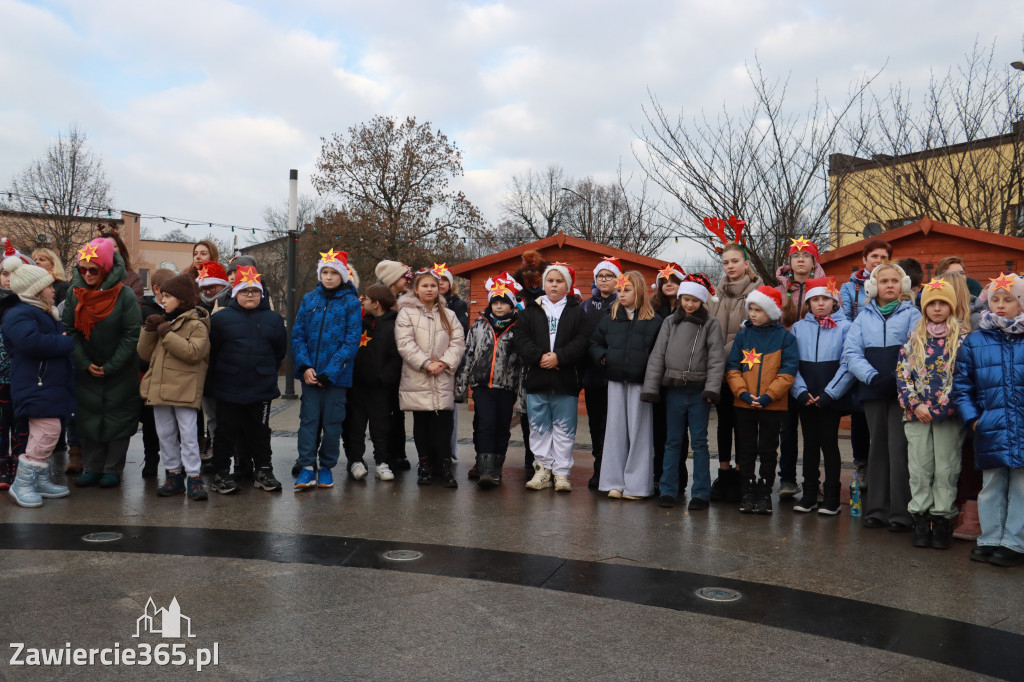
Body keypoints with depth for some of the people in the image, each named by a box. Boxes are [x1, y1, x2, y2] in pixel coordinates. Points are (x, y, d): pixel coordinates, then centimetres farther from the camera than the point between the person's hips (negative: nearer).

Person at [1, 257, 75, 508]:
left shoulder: (42, 313, 20)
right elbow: (32, 342, -32)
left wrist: (64, 339, 9)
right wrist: (67, 342, -19)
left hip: (49, 385, 11)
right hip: (36, 386, -11)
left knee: (44, 433, 14)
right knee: (48, 430, -16)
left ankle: (40, 480, 22)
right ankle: (21, 484, -6)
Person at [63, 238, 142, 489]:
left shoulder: (125, 295, -15)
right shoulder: (74, 294, -4)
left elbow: (131, 335, -14)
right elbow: (70, 331, -2)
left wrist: (110, 366, -15)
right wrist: (85, 364, -10)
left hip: (120, 372, -3)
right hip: (87, 371, 4)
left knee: (118, 420, 4)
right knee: (88, 419, 9)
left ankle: (113, 469, 14)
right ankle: (92, 468, 19)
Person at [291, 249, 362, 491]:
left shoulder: (351, 303, -1)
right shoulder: (309, 299, 8)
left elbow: (352, 341, -7)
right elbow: (297, 335, 6)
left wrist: (329, 372, -13)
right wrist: (305, 366, -9)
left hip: (337, 374, -2)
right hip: (310, 373, 2)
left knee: (332, 421, 5)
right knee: (309, 418, 0)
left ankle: (326, 467, 18)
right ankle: (307, 467, 4)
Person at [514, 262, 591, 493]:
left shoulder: (577, 312, 8)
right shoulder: (530, 311, 11)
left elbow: (582, 341, -4)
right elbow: (520, 339, 0)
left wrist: (559, 357, -16)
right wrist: (540, 356, -15)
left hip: (566, 380, -1)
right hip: (536, 378, 2)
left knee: (564, 428, 2)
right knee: (539, 427, 6)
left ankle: (562, 472, 8)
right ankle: (542, 469, 15)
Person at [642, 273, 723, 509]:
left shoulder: (711, 324, 0)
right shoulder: (670, 322, 8)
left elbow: (716, 358, -5)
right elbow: (657, 355, 6)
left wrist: (712, 388, -16)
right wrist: (650, 387, -1)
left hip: (699, 391, -2)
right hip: (674, 390, 2)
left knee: (699, 442, 3)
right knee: (673, 441, 9)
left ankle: (701, 493, 10)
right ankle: (668, 490, 16)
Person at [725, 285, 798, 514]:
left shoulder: (784, 337, -2)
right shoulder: (743, 335, 4)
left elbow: (788, 371, -7)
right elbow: (732, 368, 1)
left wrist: (768, 396, -16)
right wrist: (743, 393, -13)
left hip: (773, 405, -2)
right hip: (744, 404, 2)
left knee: (768, 450, 7)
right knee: (746, 450, 8)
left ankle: (765, 493, 17)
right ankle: (748, 492, 19)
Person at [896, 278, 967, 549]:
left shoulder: (963, 337, 3)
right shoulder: (914, 338, 9)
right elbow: (902, 373, 6)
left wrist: (942, 407, -12)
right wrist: (915, 405, -7)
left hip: (949, 415, -2)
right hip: (917, 415, 2)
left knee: (946, 470, 1)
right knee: (919, 470, 4)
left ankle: (941, 519, 10)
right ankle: (920, 519, 12)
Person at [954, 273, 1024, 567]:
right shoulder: (974, 341, 5)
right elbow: (961, 385, 8)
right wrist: (971, 418, -1)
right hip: (990, 430, 1)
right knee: (992, 487, 11)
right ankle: (990, 539, 21)